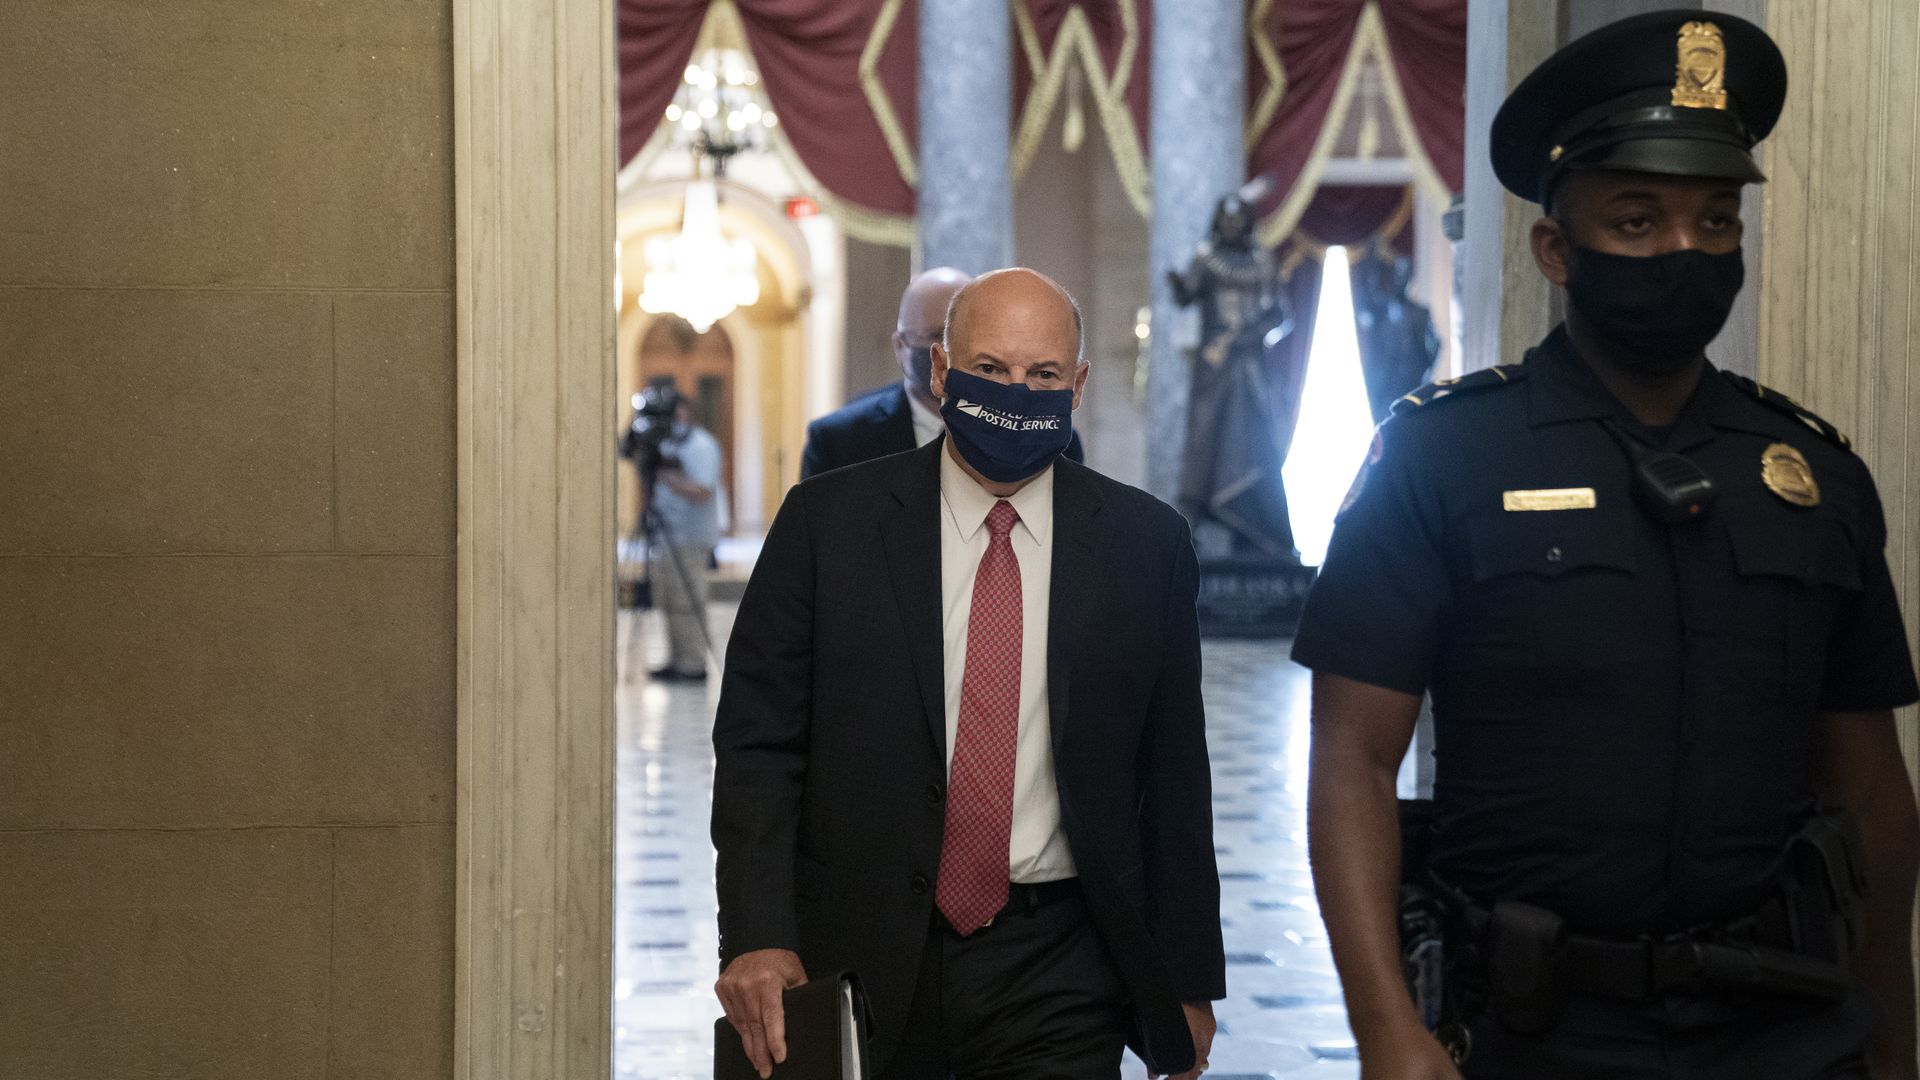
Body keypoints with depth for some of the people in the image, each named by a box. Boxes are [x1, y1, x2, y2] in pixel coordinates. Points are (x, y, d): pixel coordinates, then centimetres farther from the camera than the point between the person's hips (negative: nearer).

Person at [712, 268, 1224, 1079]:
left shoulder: (1145, 542, 3)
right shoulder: (827, 521, -1)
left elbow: (1175, 772, 7)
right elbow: (758, 739, -2)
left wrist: (1189, 979, 7)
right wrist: (757, 937, -14)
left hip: (1058, 971, 1)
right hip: (864, 959, 0)